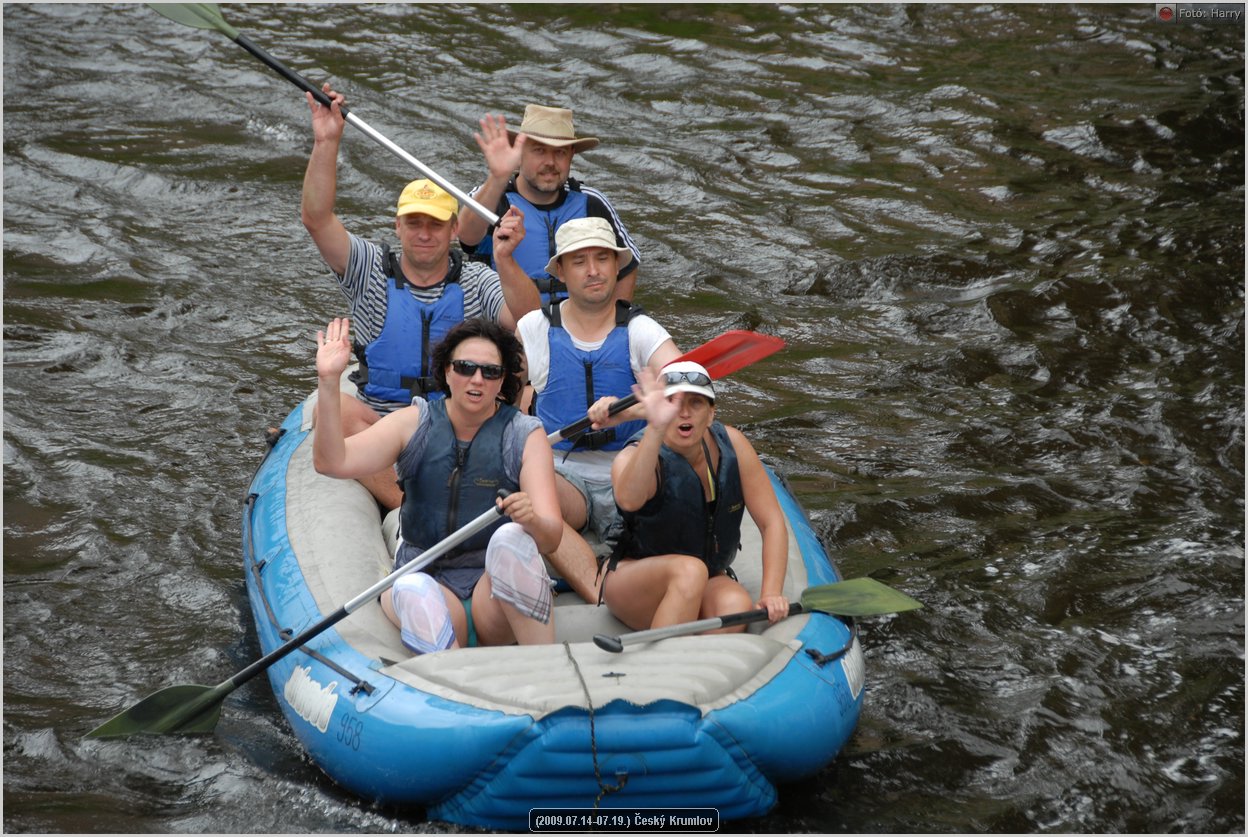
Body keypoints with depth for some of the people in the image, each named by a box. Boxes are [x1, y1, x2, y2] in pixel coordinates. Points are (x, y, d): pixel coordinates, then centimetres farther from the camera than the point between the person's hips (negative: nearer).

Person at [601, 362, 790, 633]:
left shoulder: (730, 445, -8)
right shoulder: (635, 456, -21)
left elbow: (772, 522, -7)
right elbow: (628, 500, -47)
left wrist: (771, 594, -19)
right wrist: (656, 429, -58)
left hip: (708, 582, 4)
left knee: (736, 606, -30)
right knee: (689, 570, -36)